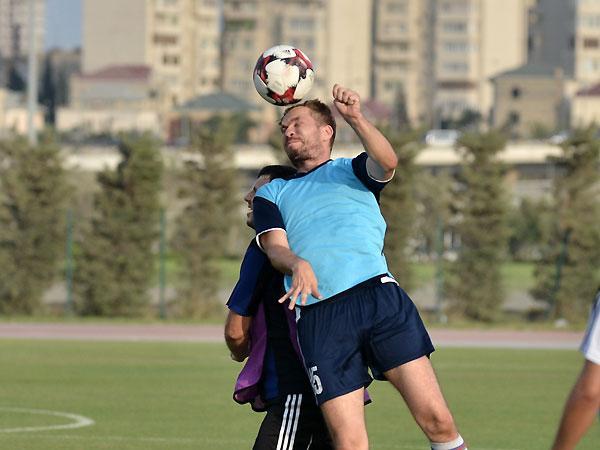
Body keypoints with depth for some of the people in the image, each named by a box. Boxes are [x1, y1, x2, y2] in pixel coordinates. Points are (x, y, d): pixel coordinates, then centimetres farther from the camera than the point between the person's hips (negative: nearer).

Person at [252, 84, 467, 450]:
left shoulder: (352, 171, 22)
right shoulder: (272, 193, 27)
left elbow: (388, 162, -1)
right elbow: (275, 246, 9)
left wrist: (356, 119, -19)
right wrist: (298, 264, -15)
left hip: (379, 297, -1)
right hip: (319, 316, 1)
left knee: (437, 420, -13)